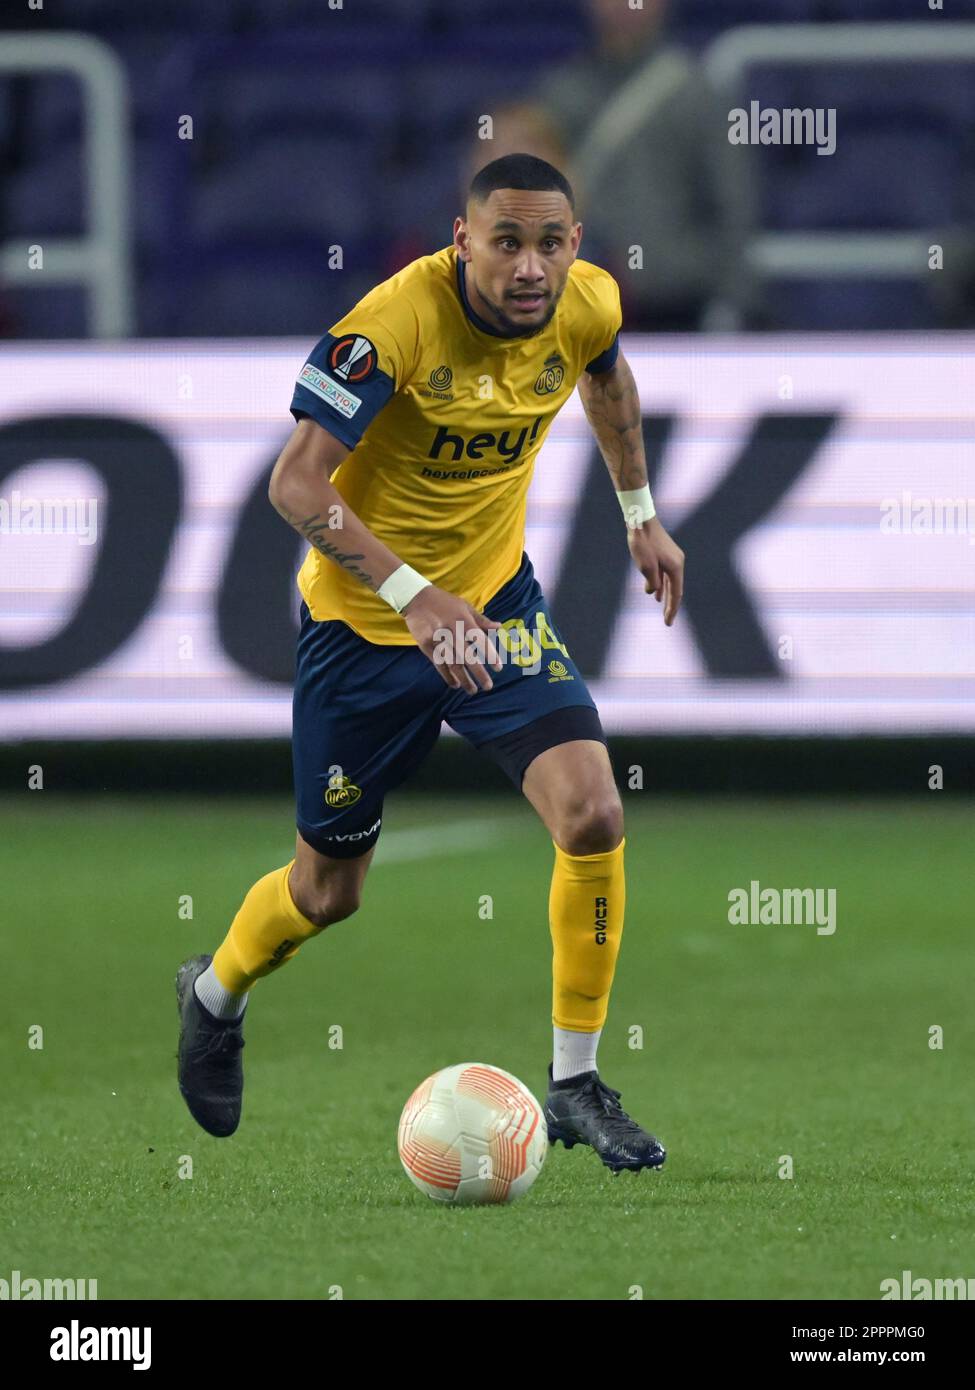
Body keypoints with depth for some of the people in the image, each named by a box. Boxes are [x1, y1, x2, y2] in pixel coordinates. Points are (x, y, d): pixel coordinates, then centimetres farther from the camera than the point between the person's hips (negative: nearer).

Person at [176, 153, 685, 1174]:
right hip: (363, 619, -3)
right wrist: (414, 596, -40)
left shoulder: (588, 305, -12)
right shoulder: (399, 318, -29)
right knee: (328, 889, 11)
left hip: (496, 600, 4)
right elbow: (296, 483, -30)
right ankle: (215, 994, 46)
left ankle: (576, 1086, -2)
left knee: (592, 817, -18)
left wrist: (640, 513, 19)